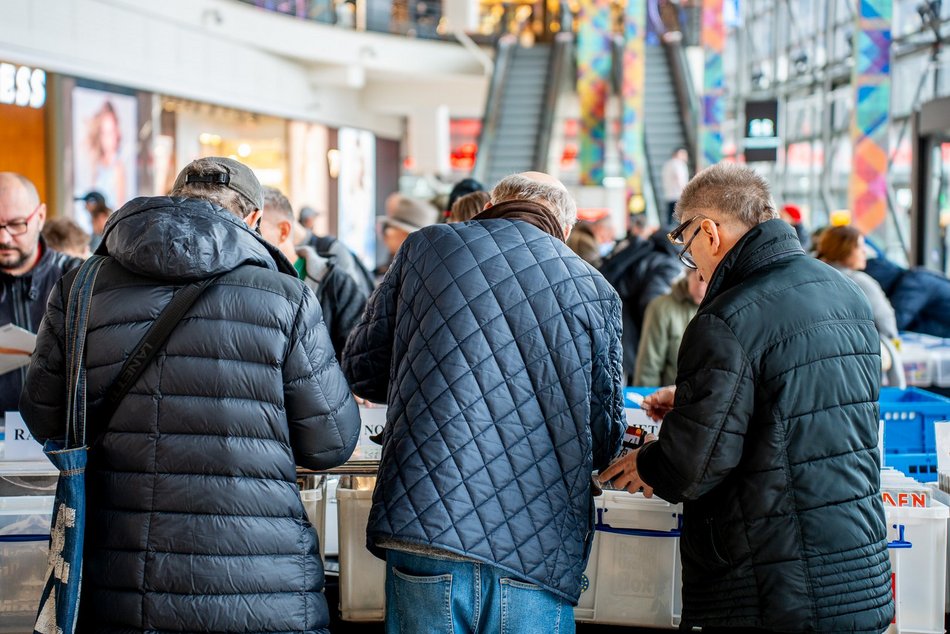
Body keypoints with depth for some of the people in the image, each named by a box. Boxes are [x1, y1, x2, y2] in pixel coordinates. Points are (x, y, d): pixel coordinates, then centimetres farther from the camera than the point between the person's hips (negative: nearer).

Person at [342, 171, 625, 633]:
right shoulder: (594, 291, 7)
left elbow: (360, 368, 12)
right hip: (539, 551, 0)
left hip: (424, 522, 0)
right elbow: (604, 441, 9)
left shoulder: (424, 248, 7)